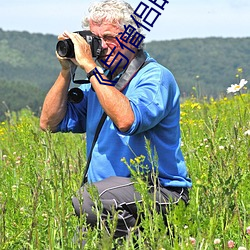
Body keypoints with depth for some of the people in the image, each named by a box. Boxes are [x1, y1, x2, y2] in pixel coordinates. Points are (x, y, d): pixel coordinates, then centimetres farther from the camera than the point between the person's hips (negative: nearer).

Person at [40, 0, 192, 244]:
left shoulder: (155, 77, -8)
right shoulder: (99, 79, 15)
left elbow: (126, 121, -29)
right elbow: (50, 123, 13)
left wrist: (90, 67, -22)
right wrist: (66, 71, 2)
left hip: (160, 192, -6)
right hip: (107, 190, 7)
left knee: (87, 199, -32)